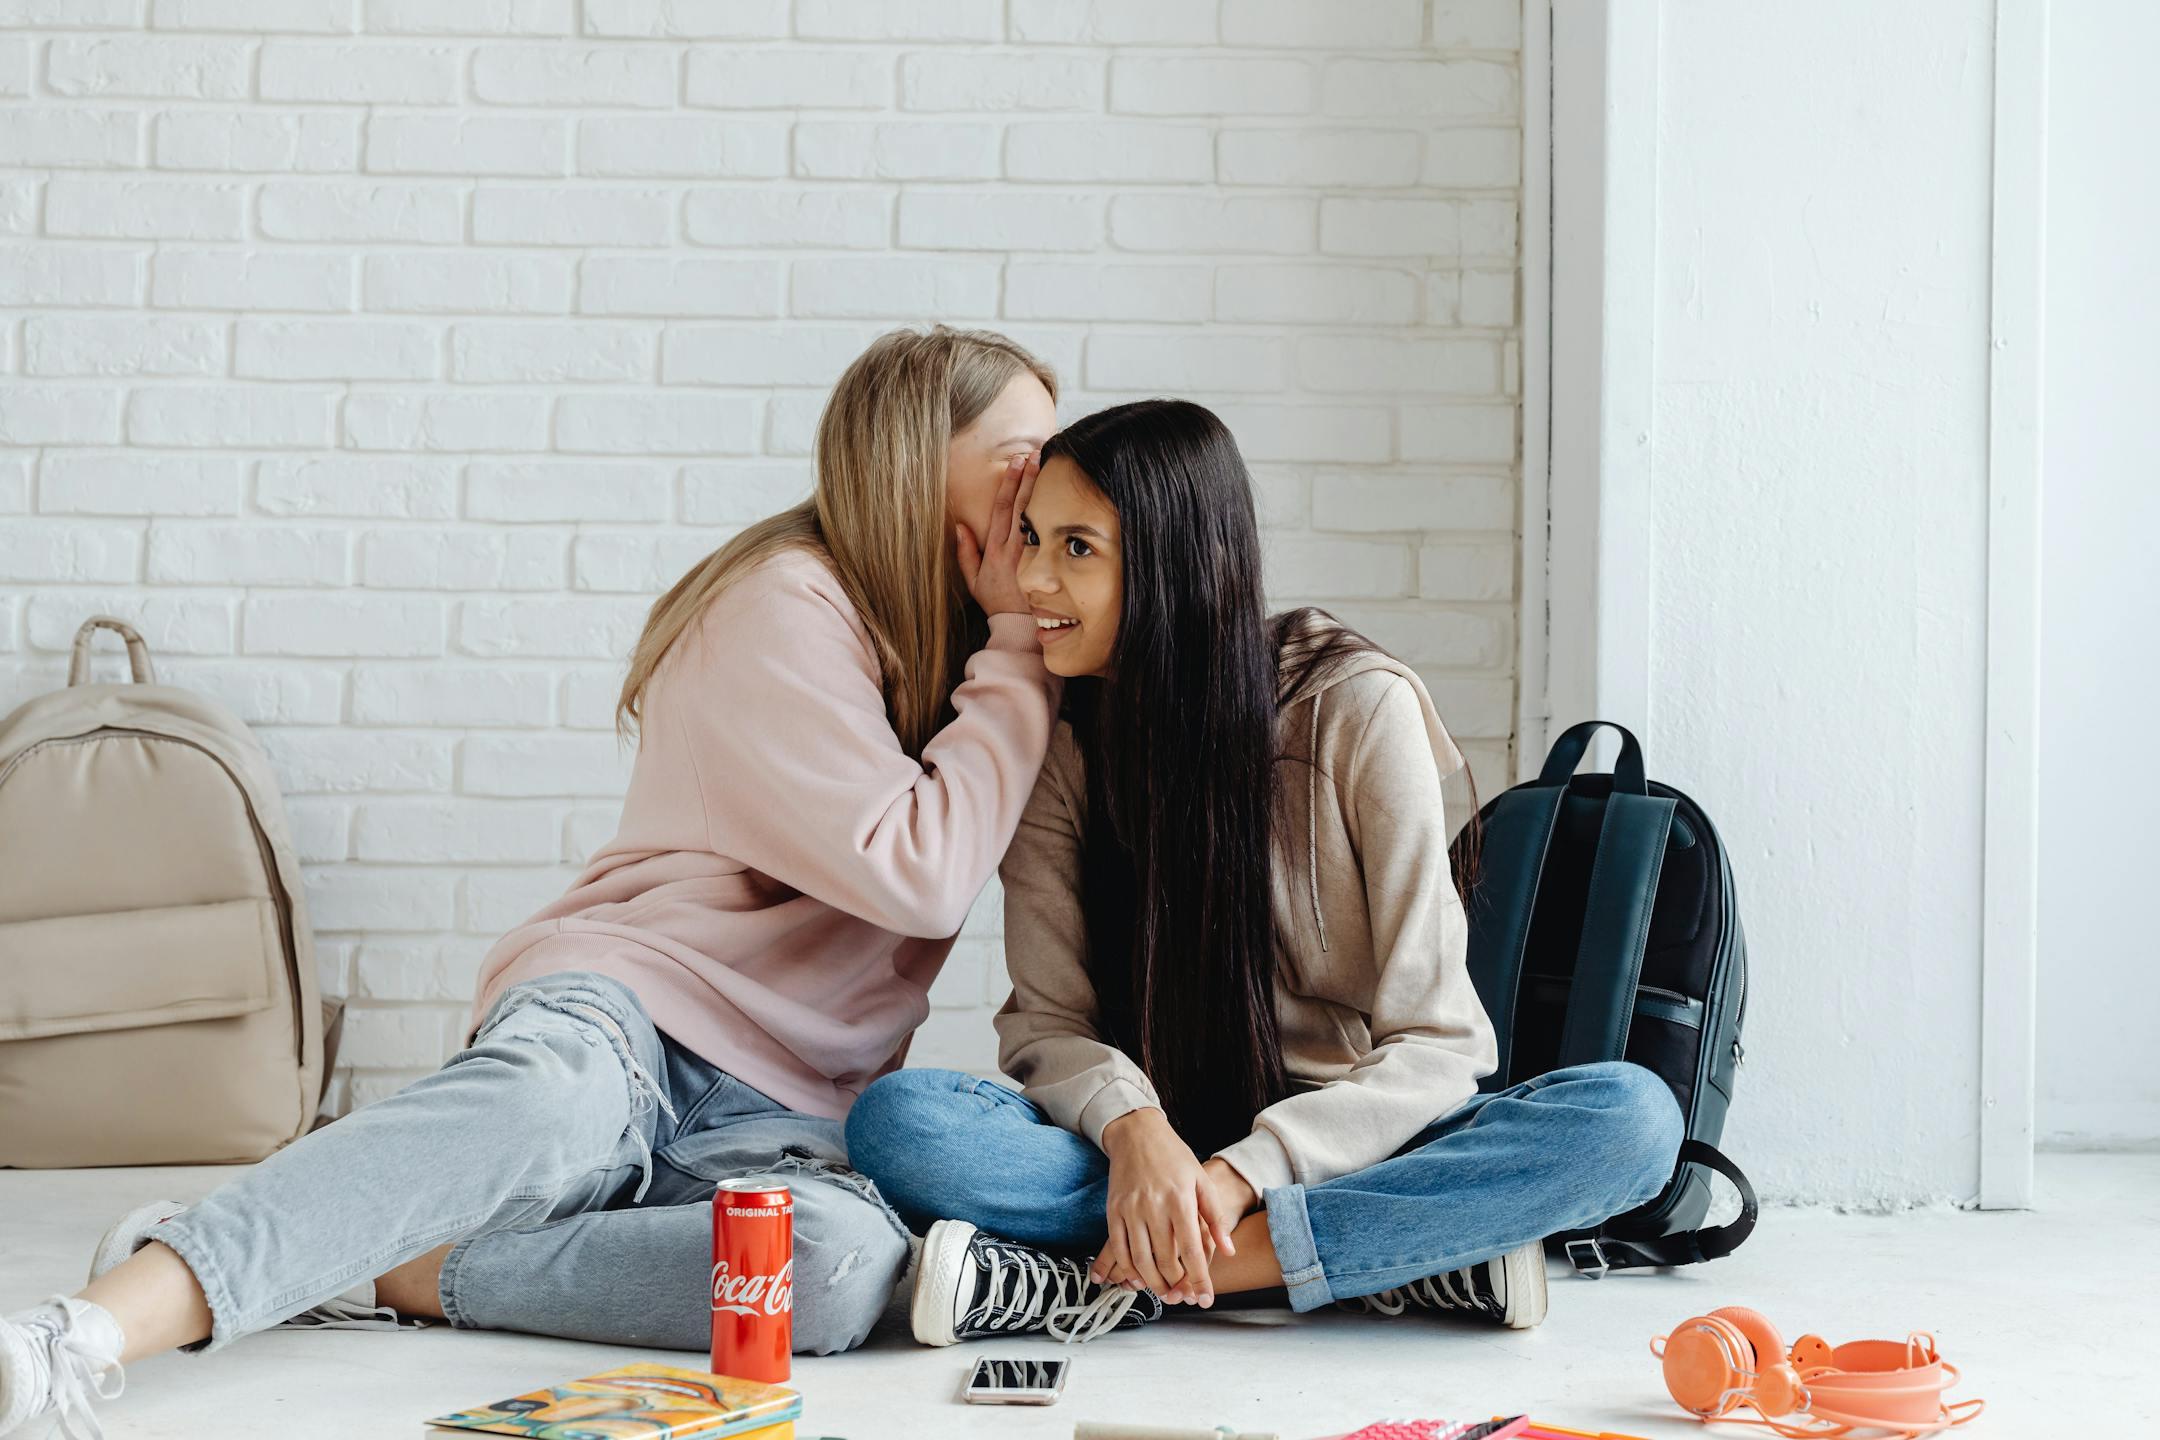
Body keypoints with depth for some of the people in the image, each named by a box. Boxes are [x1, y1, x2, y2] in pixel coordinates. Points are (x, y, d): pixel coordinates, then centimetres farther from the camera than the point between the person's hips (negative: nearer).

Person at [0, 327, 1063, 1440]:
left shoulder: (951, 645, 21)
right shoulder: (788, 603, -4)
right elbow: (915, 875, -11)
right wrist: (1024, 645, -5)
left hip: (772, 1112, 6)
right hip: (620, 1010, -6)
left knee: (847, 1264, -34)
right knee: (554, 1100, -45)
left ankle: (382, 1272, -28)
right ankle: (90, 1334, -53)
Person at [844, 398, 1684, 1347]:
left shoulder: (1356, 709, -9)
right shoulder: (1055, 738, 0)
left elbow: (1432, 1044, -12)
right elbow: (1046, 1017, -3)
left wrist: (1245, 1172, -26)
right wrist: (1130, 1126, -26)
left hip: (1351, 1147, -1)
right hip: (1151, 1156, 2)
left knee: (1629, 1114, -30)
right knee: (895, 1120, -27)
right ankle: (1412, 1254, -25)